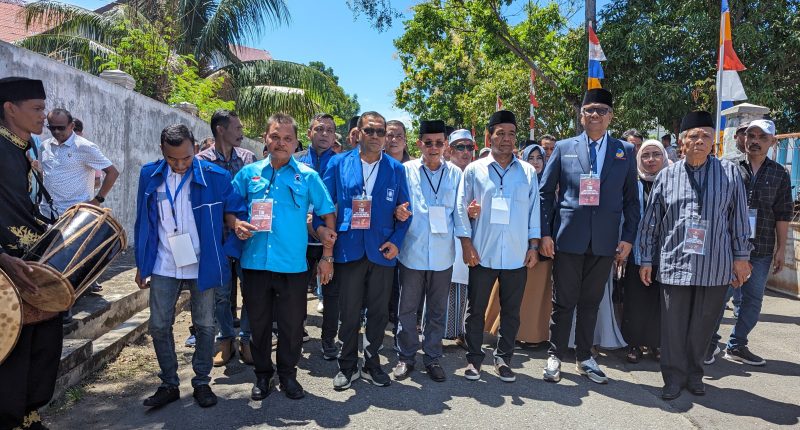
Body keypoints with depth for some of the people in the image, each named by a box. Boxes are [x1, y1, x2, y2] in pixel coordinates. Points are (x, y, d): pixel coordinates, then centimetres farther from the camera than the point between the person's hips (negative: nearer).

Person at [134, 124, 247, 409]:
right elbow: (143, 223, 7)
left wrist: (237, 223, -22)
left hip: (201, 266, -2)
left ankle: (202, 382, 25)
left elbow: (231, 211, 1)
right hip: (163, 267, 3)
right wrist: (141, 265, 8)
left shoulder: (215, 176, -10)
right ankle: (169, 384, 25)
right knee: (159, 326, 7)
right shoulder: (150, 176, 0)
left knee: (204, 325, 8)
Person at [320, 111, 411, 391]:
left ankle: (372, 364, 29)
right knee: (349, 312, 8)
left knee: (378, 312, 11)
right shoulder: (338, 164, 2)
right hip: (348, 249, -1)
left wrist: (396, 241, -5)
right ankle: (347, 366, 26)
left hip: (382, 252, 2)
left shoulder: (396, 169, 6)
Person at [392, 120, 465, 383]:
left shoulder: (455, 174, 5)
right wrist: (398, 212, -20)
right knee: (407, 308, 8)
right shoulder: (407, 170, 0)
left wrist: (465, 242, -3)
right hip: (412, 252, -1)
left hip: (442, 254, 2)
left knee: (437, 311, 12)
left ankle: (432, 357, 28)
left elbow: (458, 211, 7)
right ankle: (406, 356, 25)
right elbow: (397, 206, 1)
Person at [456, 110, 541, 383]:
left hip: (517, 256, 2)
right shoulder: (474, 170, 2)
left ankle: (503, 358, 26)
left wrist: (533, 246, 3)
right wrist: (466, 244, -5)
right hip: (482, 254, -1)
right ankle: (473, 358, 21)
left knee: (511, 311, 10)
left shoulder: (528, 173, 7)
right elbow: (461, 209, 2)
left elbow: (534, 210, 9)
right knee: (476, 309, 7)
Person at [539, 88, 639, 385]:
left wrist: (628, 237, 1)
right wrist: (545, 233, -4)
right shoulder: (563, 148, 4)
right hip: (568, 238, -2)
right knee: (563, 301, 6)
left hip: (605, 240, 2)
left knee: (591, 302, 12)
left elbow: (631, 199, 9)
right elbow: (546, 193, 3)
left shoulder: (625, 151, 9)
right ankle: (556, 356, 20)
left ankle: (585, 357, 26)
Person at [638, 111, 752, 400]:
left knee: (703, 324, 10)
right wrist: (646, 260, 7)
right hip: (674, 262, 0)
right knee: (674, 324, 4)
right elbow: (650, 221, 7)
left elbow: (739, 217, 7)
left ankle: (693, 373, 28)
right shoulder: (667, 176, 4)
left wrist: (741, 257, 5)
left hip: (715, 265, 0)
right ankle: (674, 377, 19)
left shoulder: (729, 172, 4)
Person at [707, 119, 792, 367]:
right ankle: (710, 342, 13)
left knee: (753, 299, 9)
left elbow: (783, 215, 7)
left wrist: (781, 249, 3)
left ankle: (737, 346, 22)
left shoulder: (779, 174, 7)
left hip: (762, 249, 3)